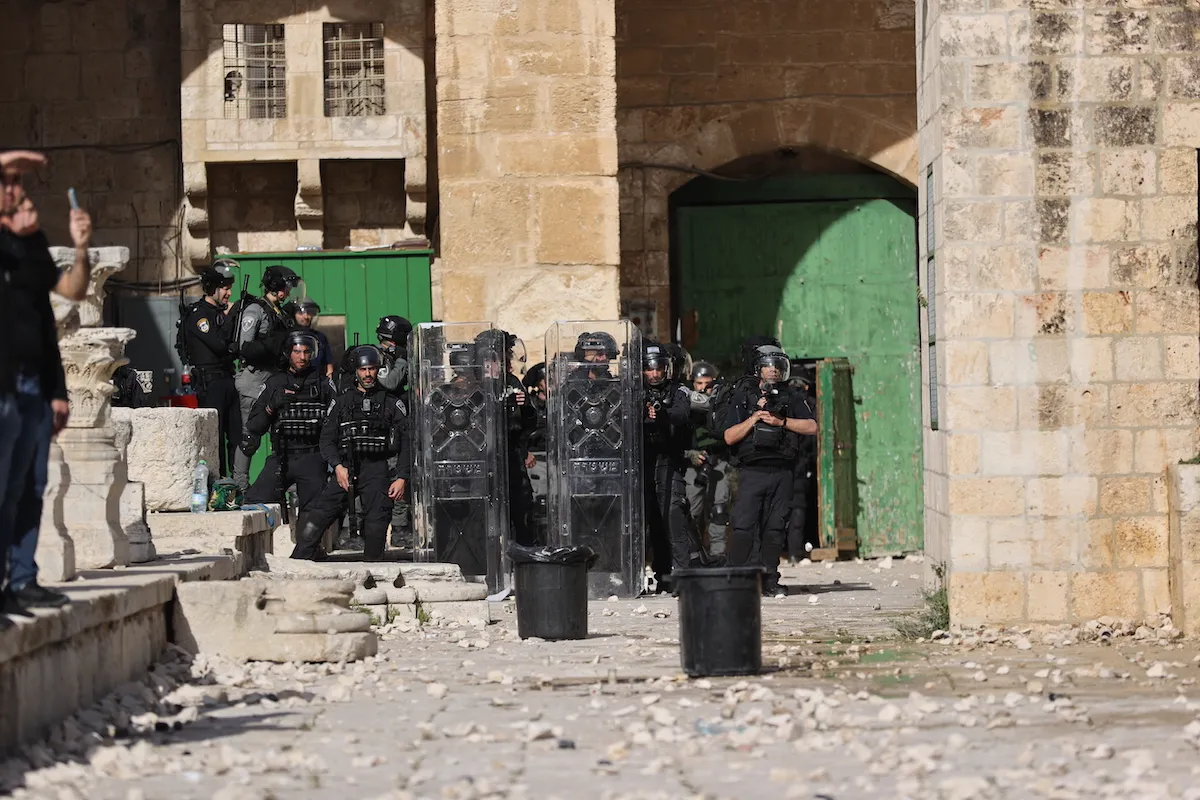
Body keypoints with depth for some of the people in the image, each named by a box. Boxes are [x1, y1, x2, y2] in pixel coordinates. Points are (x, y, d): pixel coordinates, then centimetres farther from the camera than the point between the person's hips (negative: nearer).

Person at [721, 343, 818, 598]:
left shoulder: (789, 399, 13)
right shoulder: (743, 398, 7)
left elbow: (811, 427, 1)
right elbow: (729, 437, 1)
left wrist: (781, 421, -8)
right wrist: (754, 418, -9)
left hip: (781, 472, 2)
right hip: (752, 472, -2)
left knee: (775, 529, 3)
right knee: (743, 527, -11)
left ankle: (769, 581, 9)